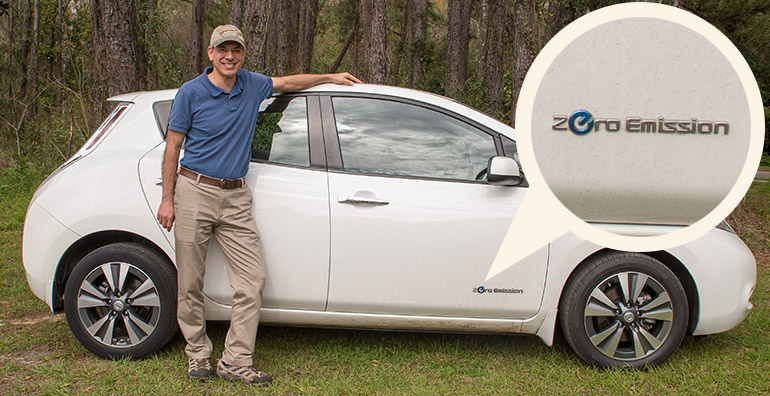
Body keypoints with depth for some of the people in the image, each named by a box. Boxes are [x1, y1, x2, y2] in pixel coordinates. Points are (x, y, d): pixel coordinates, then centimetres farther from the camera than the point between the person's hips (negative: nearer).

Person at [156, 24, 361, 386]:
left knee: (252, 281, -3)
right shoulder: (191, 93, -3)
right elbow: (172, 147, 0)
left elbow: (286, 82, 28)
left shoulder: (251, 85, 8)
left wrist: (331, 77, 33)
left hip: (235, 198, 4)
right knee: (191, 284, 3)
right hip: (195, 193, -4)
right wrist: (167, 200, -3)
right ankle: (197, 354, 21)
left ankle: (236, 361, 5)